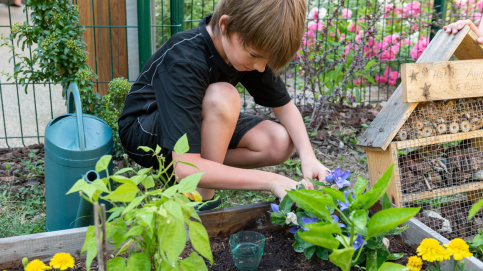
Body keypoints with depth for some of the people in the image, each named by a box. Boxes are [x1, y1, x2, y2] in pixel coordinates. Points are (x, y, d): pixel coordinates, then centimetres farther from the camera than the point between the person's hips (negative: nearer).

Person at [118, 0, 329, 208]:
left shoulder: (253, 46, -17)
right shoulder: (184, 63, -37)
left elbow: (285, 106, -4)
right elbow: (185, 168, -42)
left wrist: (308, 156, -23)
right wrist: (272, 181, -41)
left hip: (201, 120, 6)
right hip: (143, 132, -6)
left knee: (280, 144, -14)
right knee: (223, 97, -36)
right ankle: (203, 199, -18)